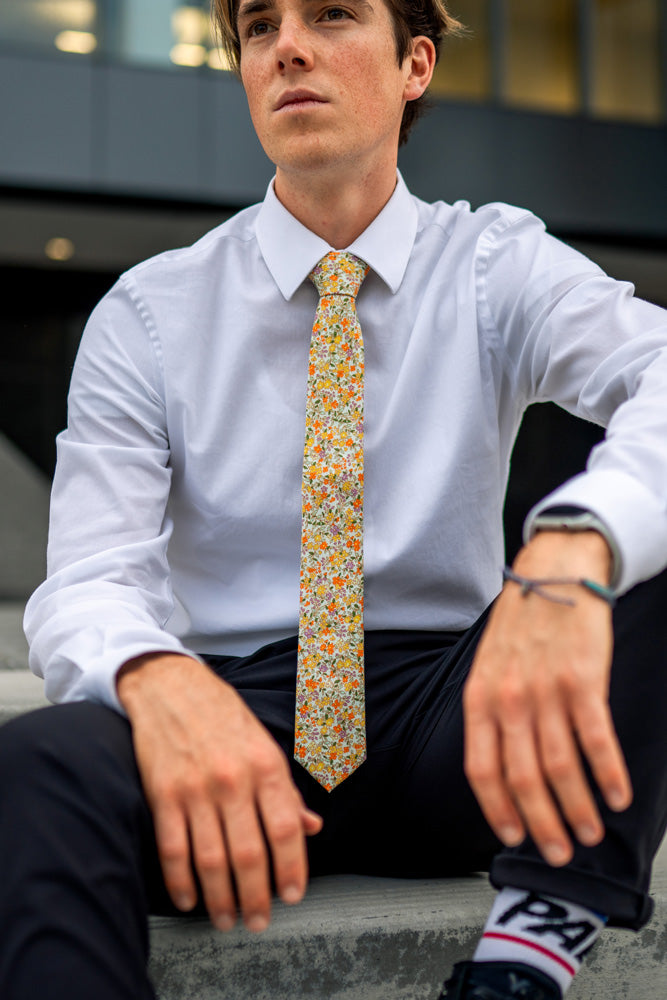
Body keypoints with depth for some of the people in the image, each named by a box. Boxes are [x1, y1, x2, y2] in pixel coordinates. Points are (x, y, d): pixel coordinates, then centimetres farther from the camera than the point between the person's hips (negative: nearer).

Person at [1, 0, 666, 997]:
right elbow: (88, 583, -9)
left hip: (452, 725, 2)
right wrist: (159, 679, -35)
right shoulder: (146, 315, 2)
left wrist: (571, 550, -42)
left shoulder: (499, 267, 2)